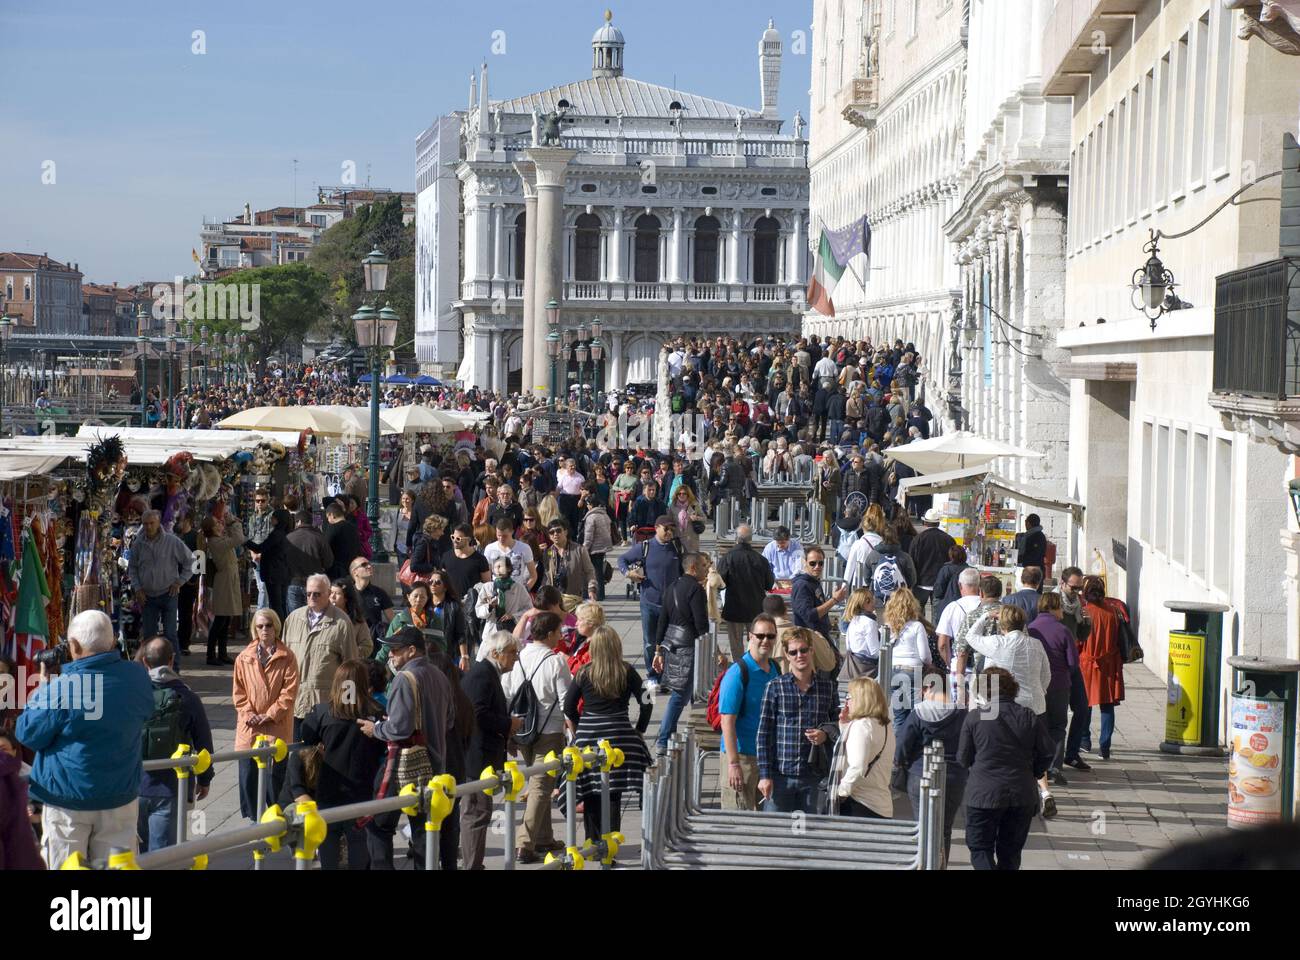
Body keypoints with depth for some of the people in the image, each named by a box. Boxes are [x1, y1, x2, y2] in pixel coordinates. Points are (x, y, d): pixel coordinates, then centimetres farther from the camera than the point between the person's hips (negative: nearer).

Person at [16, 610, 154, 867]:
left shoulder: (61, 688, -22)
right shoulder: (138, 678, -6)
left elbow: (28, 735, -11)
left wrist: (41, 688, 0)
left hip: (69, 800, -4)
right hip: (121, 797, 4)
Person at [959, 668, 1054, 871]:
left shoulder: (974, 717, -8)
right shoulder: (1028, 717, -1)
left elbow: (963, 758, -2)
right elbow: (1047, 753, 2)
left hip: (984, 794, -3)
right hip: (1022, 796, 3)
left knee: (980, 848, 6)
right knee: (1011, 852, 16)